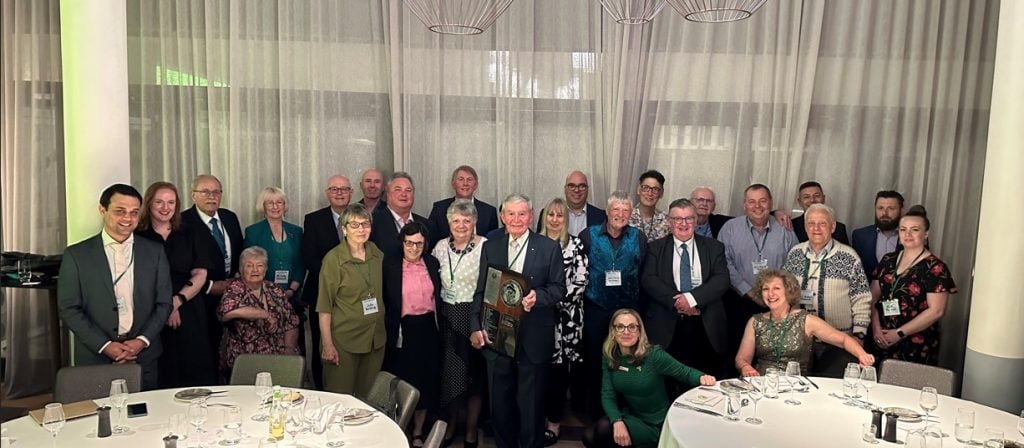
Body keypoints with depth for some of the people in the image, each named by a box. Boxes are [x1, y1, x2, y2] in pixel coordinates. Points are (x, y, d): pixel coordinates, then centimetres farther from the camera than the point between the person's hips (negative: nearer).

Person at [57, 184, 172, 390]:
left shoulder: (154, 251, 4)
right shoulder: (76, 255, -1)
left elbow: (164, 303, 5)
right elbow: (68, 309, -2)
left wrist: (142, 341, -8)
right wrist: (104, 346, -10)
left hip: (145, 357, 1)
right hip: (95, 358, -1)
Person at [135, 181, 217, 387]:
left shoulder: (187, 237, 13)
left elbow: (200, 274, 4)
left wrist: (178, 300, -11)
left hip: (189, 317, 3)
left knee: (195, 375, 0)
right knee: (159, 380, -1)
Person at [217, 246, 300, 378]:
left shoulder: (274, 290, 13)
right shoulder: (235, 287, 0)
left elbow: (292, 323, 12)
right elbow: (227, 310, -23)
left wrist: (289, 347, -5)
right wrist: (265, 314, -16)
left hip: (279, 357, 4)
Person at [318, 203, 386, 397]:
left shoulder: (377, 254, 5)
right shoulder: (333, 258, -10)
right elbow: (324, 306, -10)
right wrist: (327, 344, -15)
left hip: (376, 339, 5)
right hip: (343, 341, -5)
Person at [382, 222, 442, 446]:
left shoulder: (433, 264, 3)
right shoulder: (390, 266, -6)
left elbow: (438, 297, 8)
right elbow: (385, 303, -5)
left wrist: (440, 327, 5)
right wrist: (391, 333, -8)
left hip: (428, 330, 3)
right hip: (403, 331, -3)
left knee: (426, 381, 11)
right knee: (402, 382, 5)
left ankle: (417, 433, 28)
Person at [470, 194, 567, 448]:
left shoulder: (549, 248, 0)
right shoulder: (490, 248, 7)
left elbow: (559, 288, -2)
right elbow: (481, 292, 5)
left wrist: (538, 296, -22)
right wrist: (476, 327, -4)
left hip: (533, 339, -2)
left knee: (531, 402, 7)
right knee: (500, 399, 13)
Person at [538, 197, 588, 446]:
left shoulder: (576, 245, -1)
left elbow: (580, 281, -6)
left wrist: (558, 302, -12)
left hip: (566, 316, -3)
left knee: (559, 370, 2)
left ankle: (554, 423, 13)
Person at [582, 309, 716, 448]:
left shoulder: (653, 355, -21)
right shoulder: (610, 358, -7)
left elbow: (686, 372, -11)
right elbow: (608, 395, -10)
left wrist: (702, 377, -35)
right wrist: (617, 422, -29)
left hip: (654, 425, -4)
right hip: (630, 417, 5)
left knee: (604, 428, -25)